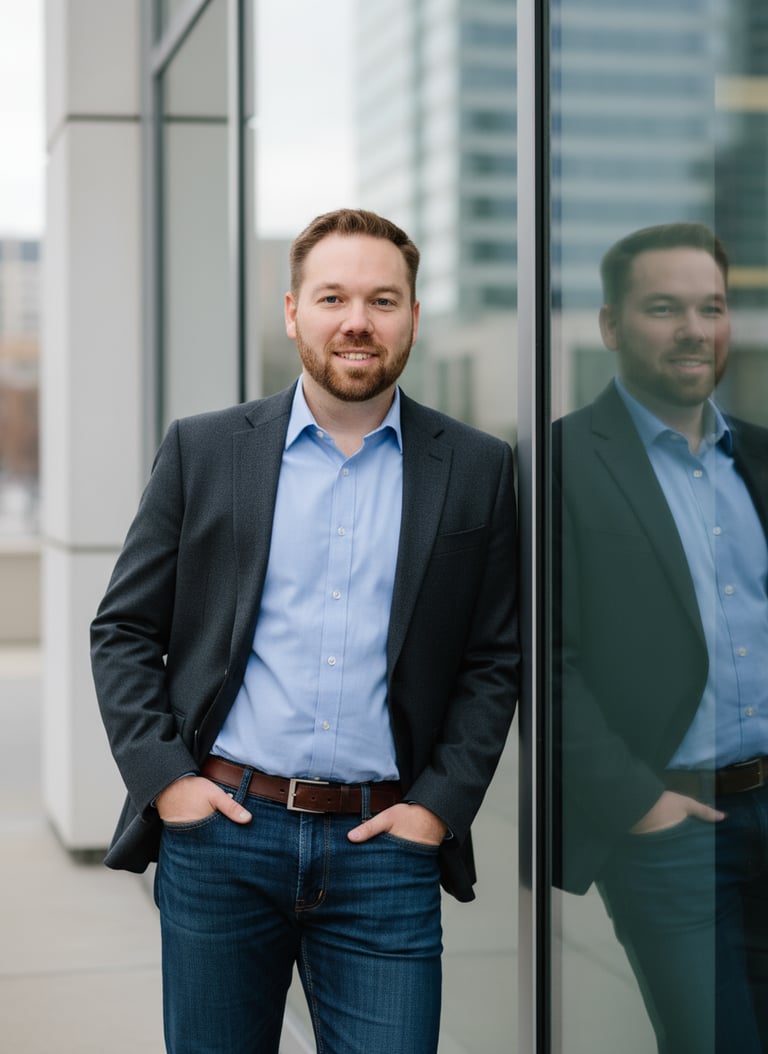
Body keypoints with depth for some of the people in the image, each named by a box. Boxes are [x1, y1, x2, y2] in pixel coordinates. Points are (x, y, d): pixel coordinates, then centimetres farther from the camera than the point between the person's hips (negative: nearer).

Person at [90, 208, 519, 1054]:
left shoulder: (475, 469, 5)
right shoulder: (204, 450, 4)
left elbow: (494, 659, 7)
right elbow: (123, 629, 6)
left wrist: (439, 804, -3)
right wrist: (164, 777, -4)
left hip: (384, 845, 0)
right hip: (218, 828, 1)